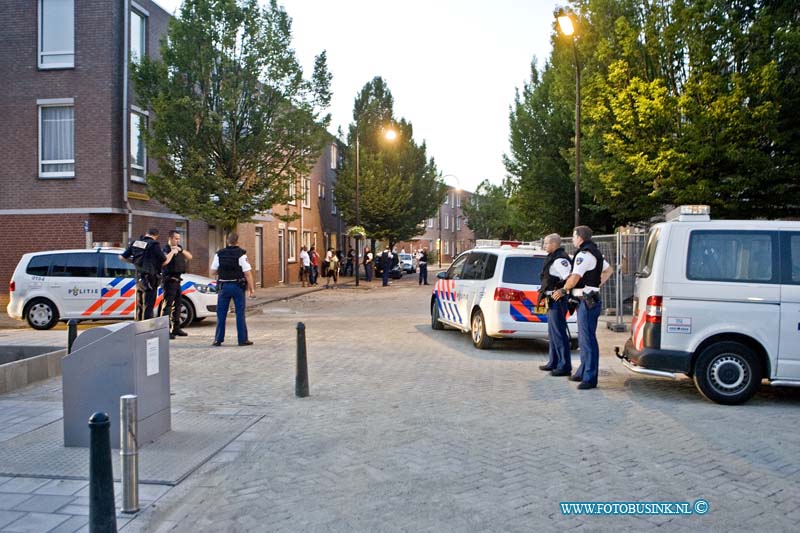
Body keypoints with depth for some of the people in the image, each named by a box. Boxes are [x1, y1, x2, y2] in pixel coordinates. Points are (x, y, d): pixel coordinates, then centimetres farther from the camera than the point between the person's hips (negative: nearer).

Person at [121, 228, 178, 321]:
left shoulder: (135, 243, 7)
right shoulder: (154, 245, -13)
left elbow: (122, 257, 9)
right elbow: (164, 261, -8)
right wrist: (172, 252, 6)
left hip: (139, 277, 7)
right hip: (150, 278, -7)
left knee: (139, 306, 17)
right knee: (148, 306, -3)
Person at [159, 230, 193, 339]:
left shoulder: (179, 248, 14)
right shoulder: (165, 249, -10)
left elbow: (190, 257, 6)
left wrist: (181, 250, -7)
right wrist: (172, 251, -28)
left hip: (177, 280, 9)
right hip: (169, 280, -9)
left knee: (178, 303, 15)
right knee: (167, 304, -12)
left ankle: (176, 328, 26)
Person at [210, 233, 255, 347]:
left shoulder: (219, 254, 1)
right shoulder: (241, 254, -9)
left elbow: (213, 272, 5)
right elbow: (247, 273, -12)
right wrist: (252, 288, -6)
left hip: (223, 286, 2)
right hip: (238, 286, -2)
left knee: (221, 314, 10)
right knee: (240, 313, 4)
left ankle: (218, 339, 12)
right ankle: (243, 339, 7)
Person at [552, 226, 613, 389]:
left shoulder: (584, 254, -15)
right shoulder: (594, 252, 18)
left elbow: (575, 277, -23)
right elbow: (609, 270, 28)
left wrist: (563, 290, -7)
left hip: (587, 301, -11)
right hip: (588, 300, 11)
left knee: (588, 339, -9)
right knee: (583, 338, 18)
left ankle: (590, 378, -7)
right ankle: (583, 372, 28)